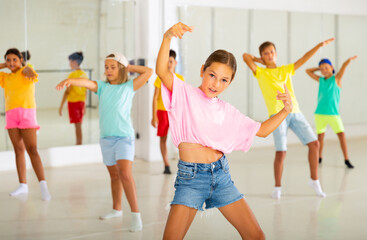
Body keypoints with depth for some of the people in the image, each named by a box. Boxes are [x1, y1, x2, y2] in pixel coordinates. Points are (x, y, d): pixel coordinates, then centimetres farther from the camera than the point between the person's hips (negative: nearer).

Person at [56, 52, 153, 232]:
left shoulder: (129, 87, 1)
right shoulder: (102, 87, 8)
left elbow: (149, 71, -4)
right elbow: (86, 82, -10)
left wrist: (129, 67, 2)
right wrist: (70, 80, -29)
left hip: (124, 137, -5)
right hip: (106, 138, 5)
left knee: (125, 174, -19)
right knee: (114, 175, 17)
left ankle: (136, 214, -15)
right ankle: (117, 209, 33)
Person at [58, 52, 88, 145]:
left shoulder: (72, 75, -14)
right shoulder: (84, 74, 6)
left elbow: (67, 91, -15)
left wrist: (61, 106, -11)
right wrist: (84, 106, 20)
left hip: (73, 102, -7)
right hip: (82, 102, 7)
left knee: (78, 126, -4)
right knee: (79, 125, 14)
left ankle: (79, 144, -2)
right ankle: (78, 144, 18)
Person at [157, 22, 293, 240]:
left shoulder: (226, 111, 14)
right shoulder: (185, 95, -1)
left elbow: (261, 130, 21)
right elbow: (162, 71, -20)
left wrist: (286, 111, 5)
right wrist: (168, 37, -35)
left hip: (221, 175, 5)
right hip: (191, 177, -5)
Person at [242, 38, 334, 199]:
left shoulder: (286, 70, 21)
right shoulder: (260, 73, 10)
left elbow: (304, 58, 20)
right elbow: (246, 56, 1)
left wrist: (320, 45, 15)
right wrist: (260, 60, 17)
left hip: (295, 112, 4)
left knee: (314, 143, -2)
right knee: (281, 152, -10)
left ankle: (314, 180, 14)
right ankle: (277, 187, 8)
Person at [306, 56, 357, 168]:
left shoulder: (336, 79, 2)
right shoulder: (320, 80, 11)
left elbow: (344, 65, -7)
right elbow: (308, 71, 17)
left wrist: (349, 60, -17)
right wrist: (320, 68, 16)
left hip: (333, 113, -3)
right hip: (320, 113, 3)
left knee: (341, 134, -10)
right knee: (320, 136, 6)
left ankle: (346, 159, -4)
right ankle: (319, 158, 21)